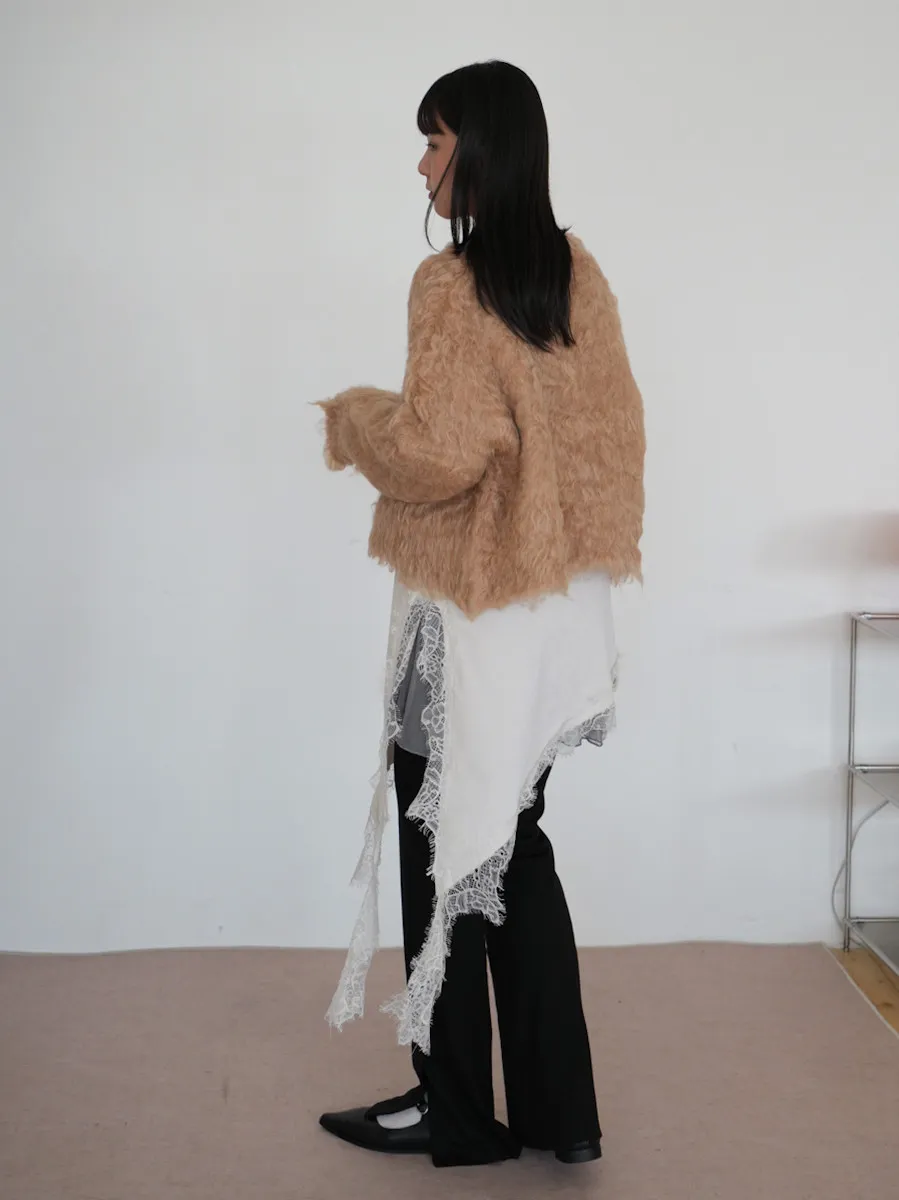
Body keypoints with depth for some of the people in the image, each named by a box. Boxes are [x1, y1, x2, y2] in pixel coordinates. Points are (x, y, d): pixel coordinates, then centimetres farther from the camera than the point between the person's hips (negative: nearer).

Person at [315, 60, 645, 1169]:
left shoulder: (453, 285, -15)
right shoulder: (579, 275, 6)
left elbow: (438, 455, -21)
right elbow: (617, 430, 11)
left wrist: (352, 419, -2)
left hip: (468, 612, -7)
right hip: (559, 605, 7)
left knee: (445, 848, 6)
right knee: (515, 846, 15)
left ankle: (455, 1109, 19)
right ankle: (559, 1110, 22)